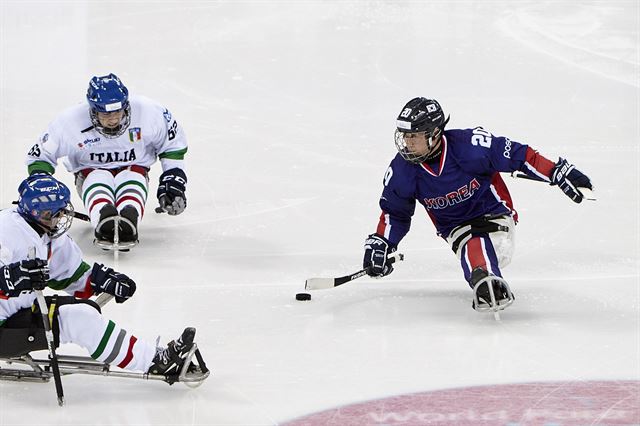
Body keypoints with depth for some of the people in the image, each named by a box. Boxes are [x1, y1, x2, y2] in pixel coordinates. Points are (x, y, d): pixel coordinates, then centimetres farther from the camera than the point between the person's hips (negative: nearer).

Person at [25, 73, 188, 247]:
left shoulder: (147, 113, -19)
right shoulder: (71, 122, -20)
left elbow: (173, 144, -2)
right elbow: (40, 154, -7)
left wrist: (173, 180, -7)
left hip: (133, 166, 0)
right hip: (91, 171, 0)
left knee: (132, 180, -36)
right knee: (97, 181, -36)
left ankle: (128, 221, -65)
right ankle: (104, 222, -65)